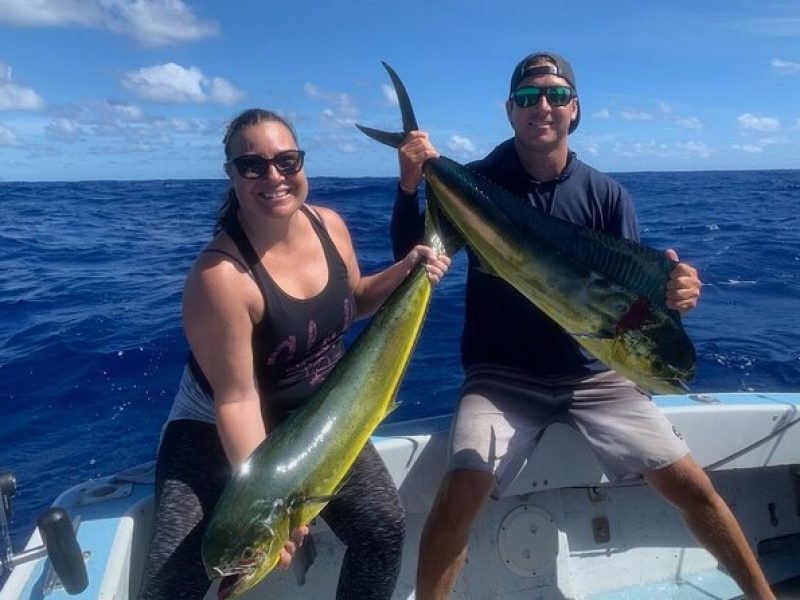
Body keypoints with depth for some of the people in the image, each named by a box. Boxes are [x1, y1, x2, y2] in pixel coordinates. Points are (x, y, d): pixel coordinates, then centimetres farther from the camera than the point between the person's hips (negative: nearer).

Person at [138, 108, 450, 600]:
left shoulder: (330, 225, -8)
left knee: (385, 527, 0)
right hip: (218, 432, -5)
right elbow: (236, 400, -26)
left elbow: (353, 301, 10)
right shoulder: (220, 275, -29)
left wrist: (406, 269, -8)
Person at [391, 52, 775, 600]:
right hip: (502, 376, -1)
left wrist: (670, 293, -24)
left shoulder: (606, 194, 1)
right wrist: (409, 187, -24)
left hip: (594, 373, 2)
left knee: (691, 484, 0)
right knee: (462, 490, -24)